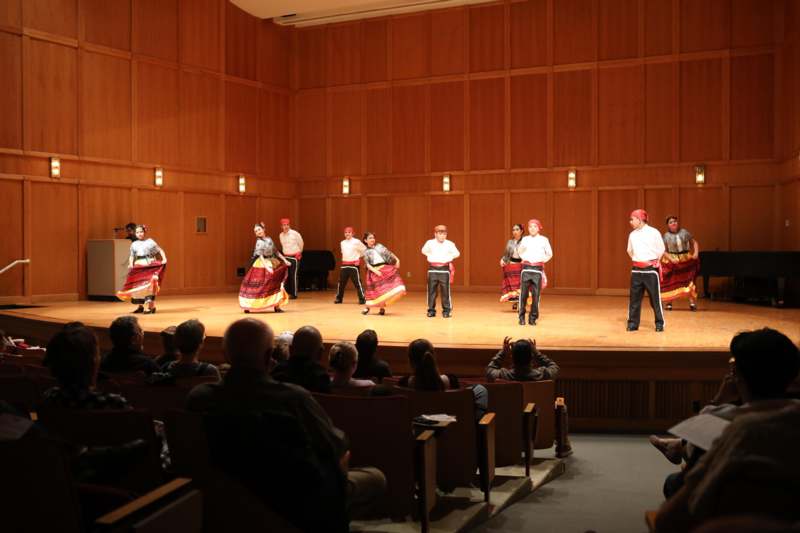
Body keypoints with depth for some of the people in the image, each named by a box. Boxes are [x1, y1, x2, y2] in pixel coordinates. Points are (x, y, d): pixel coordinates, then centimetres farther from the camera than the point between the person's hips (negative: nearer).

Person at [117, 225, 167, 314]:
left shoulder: (150, 242, 3)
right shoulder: (134, 244, 12)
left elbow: (160, 250, 6)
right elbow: (132, 256, 16)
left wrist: (164, 259, -8)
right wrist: (131, 264, -2)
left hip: (149, 265, -4)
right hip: (138, 266, 4)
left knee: (149, 285, -13)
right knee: (138, 286, 7)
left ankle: (151, 306, -9)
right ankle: (140, 306, 21)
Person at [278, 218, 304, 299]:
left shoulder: (295, 234, -10)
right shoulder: (281, 235, 5)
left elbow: (301, 244, 2)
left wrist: (299, 252, 13)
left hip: (294, 257, -5)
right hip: (285, 257, 5)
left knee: (293, 275, -5)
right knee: (286, 275, 5)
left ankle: (294, 294, 1)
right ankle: (287, 292, 14)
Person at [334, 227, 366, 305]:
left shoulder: (357, 242, -6)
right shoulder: (342, 243, 12)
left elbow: (365, 251, -3)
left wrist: (358, 258, -1)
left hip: (354, 265, -5)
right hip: (344, 265, 5)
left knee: (357, 282, -7)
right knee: (341, 282, 6)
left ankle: (362, 299, 0)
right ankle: (338, 298, 17)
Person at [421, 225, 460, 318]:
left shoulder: (449, 244, -3)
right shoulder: (430, 242, -1)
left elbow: (457, 253, 0)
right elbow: (424, 251, 13)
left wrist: (448, 257, -1)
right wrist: (430, 256, 6)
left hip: (444, 269, -1)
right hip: (433, 269, 1)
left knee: (445, 290, -1)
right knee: (431, 290, 4)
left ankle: (446, 310, 8)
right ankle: (431, 310, 13)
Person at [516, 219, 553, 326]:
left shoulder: (544, 240, 4)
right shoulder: (525, 239, 7)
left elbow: (549, 254, 12)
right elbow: (520, 252, 18)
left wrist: (542, 260, 5)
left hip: (538, 269, -1)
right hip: (526, 268, 1)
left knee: (536, 294, -1)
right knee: (523, 293, -3)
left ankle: (533, 318, 8)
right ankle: (522, 317, 4)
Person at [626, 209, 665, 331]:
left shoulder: (653, 232, -8)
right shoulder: (632, 235, 5)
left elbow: (661, 249, 1)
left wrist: (654, 261, 10)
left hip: (651, 269, -4)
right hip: (636, 269, 4)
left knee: (655, 298, 0)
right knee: (634, 297, 4)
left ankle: (659, 323, 10)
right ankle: (633, 323, 12)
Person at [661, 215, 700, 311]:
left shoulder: (684, 232, -1)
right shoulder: (666, 236, -5)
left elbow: (694, 242, 6)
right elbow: (663, 251, -6)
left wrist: (696, 253, -10)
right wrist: (671, 259, -21)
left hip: (686, 260, 1)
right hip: (672, 261, -1)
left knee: (689, 280, -3)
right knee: (671, 282, 3)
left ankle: (692, 302, 0)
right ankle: (669, 302, 16)